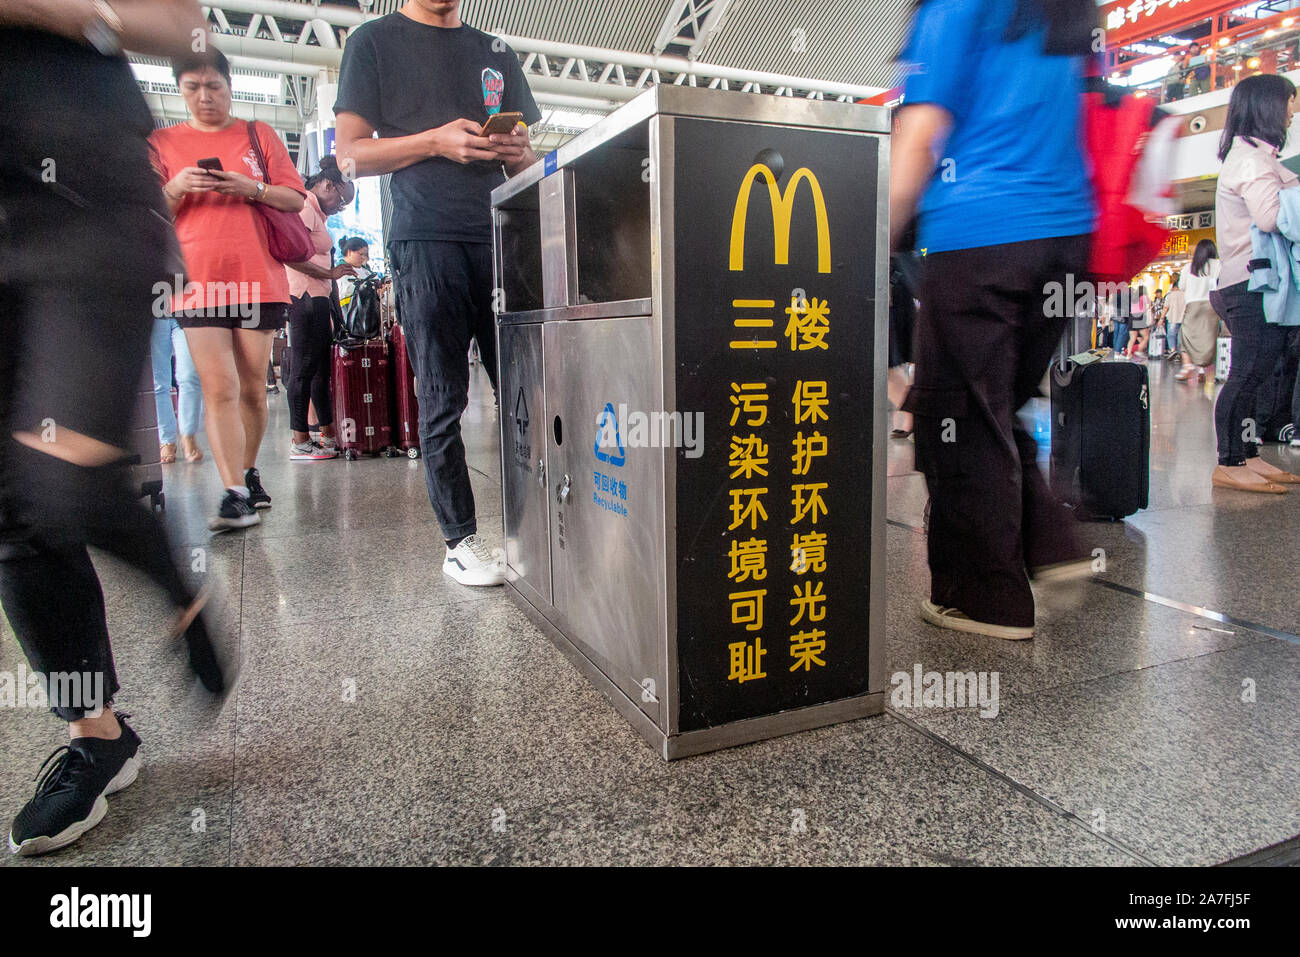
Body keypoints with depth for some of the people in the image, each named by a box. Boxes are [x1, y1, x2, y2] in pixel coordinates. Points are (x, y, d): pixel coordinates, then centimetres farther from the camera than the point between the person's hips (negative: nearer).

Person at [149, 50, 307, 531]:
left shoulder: (258, 135, 13)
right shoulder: (162, 142, 14)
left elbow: (296, 200, 8)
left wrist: (253, 188, -10)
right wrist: (175, 189, -9)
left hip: (258, 279, 1)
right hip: (198, 282, 0)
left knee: (252, 388, 5)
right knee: (219, 390, -11)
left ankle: (249, 474, 23)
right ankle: (236, 496, -13)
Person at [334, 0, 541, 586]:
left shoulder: (495, 52, 23)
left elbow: (526, 159, 23)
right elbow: (351, 153, 3)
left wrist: (518, 152, -1)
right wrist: (436, 141, -11)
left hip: (501, 237, 4)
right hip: (426, 241, -3)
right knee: (442, 401, -2)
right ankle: (459, 540, 6)